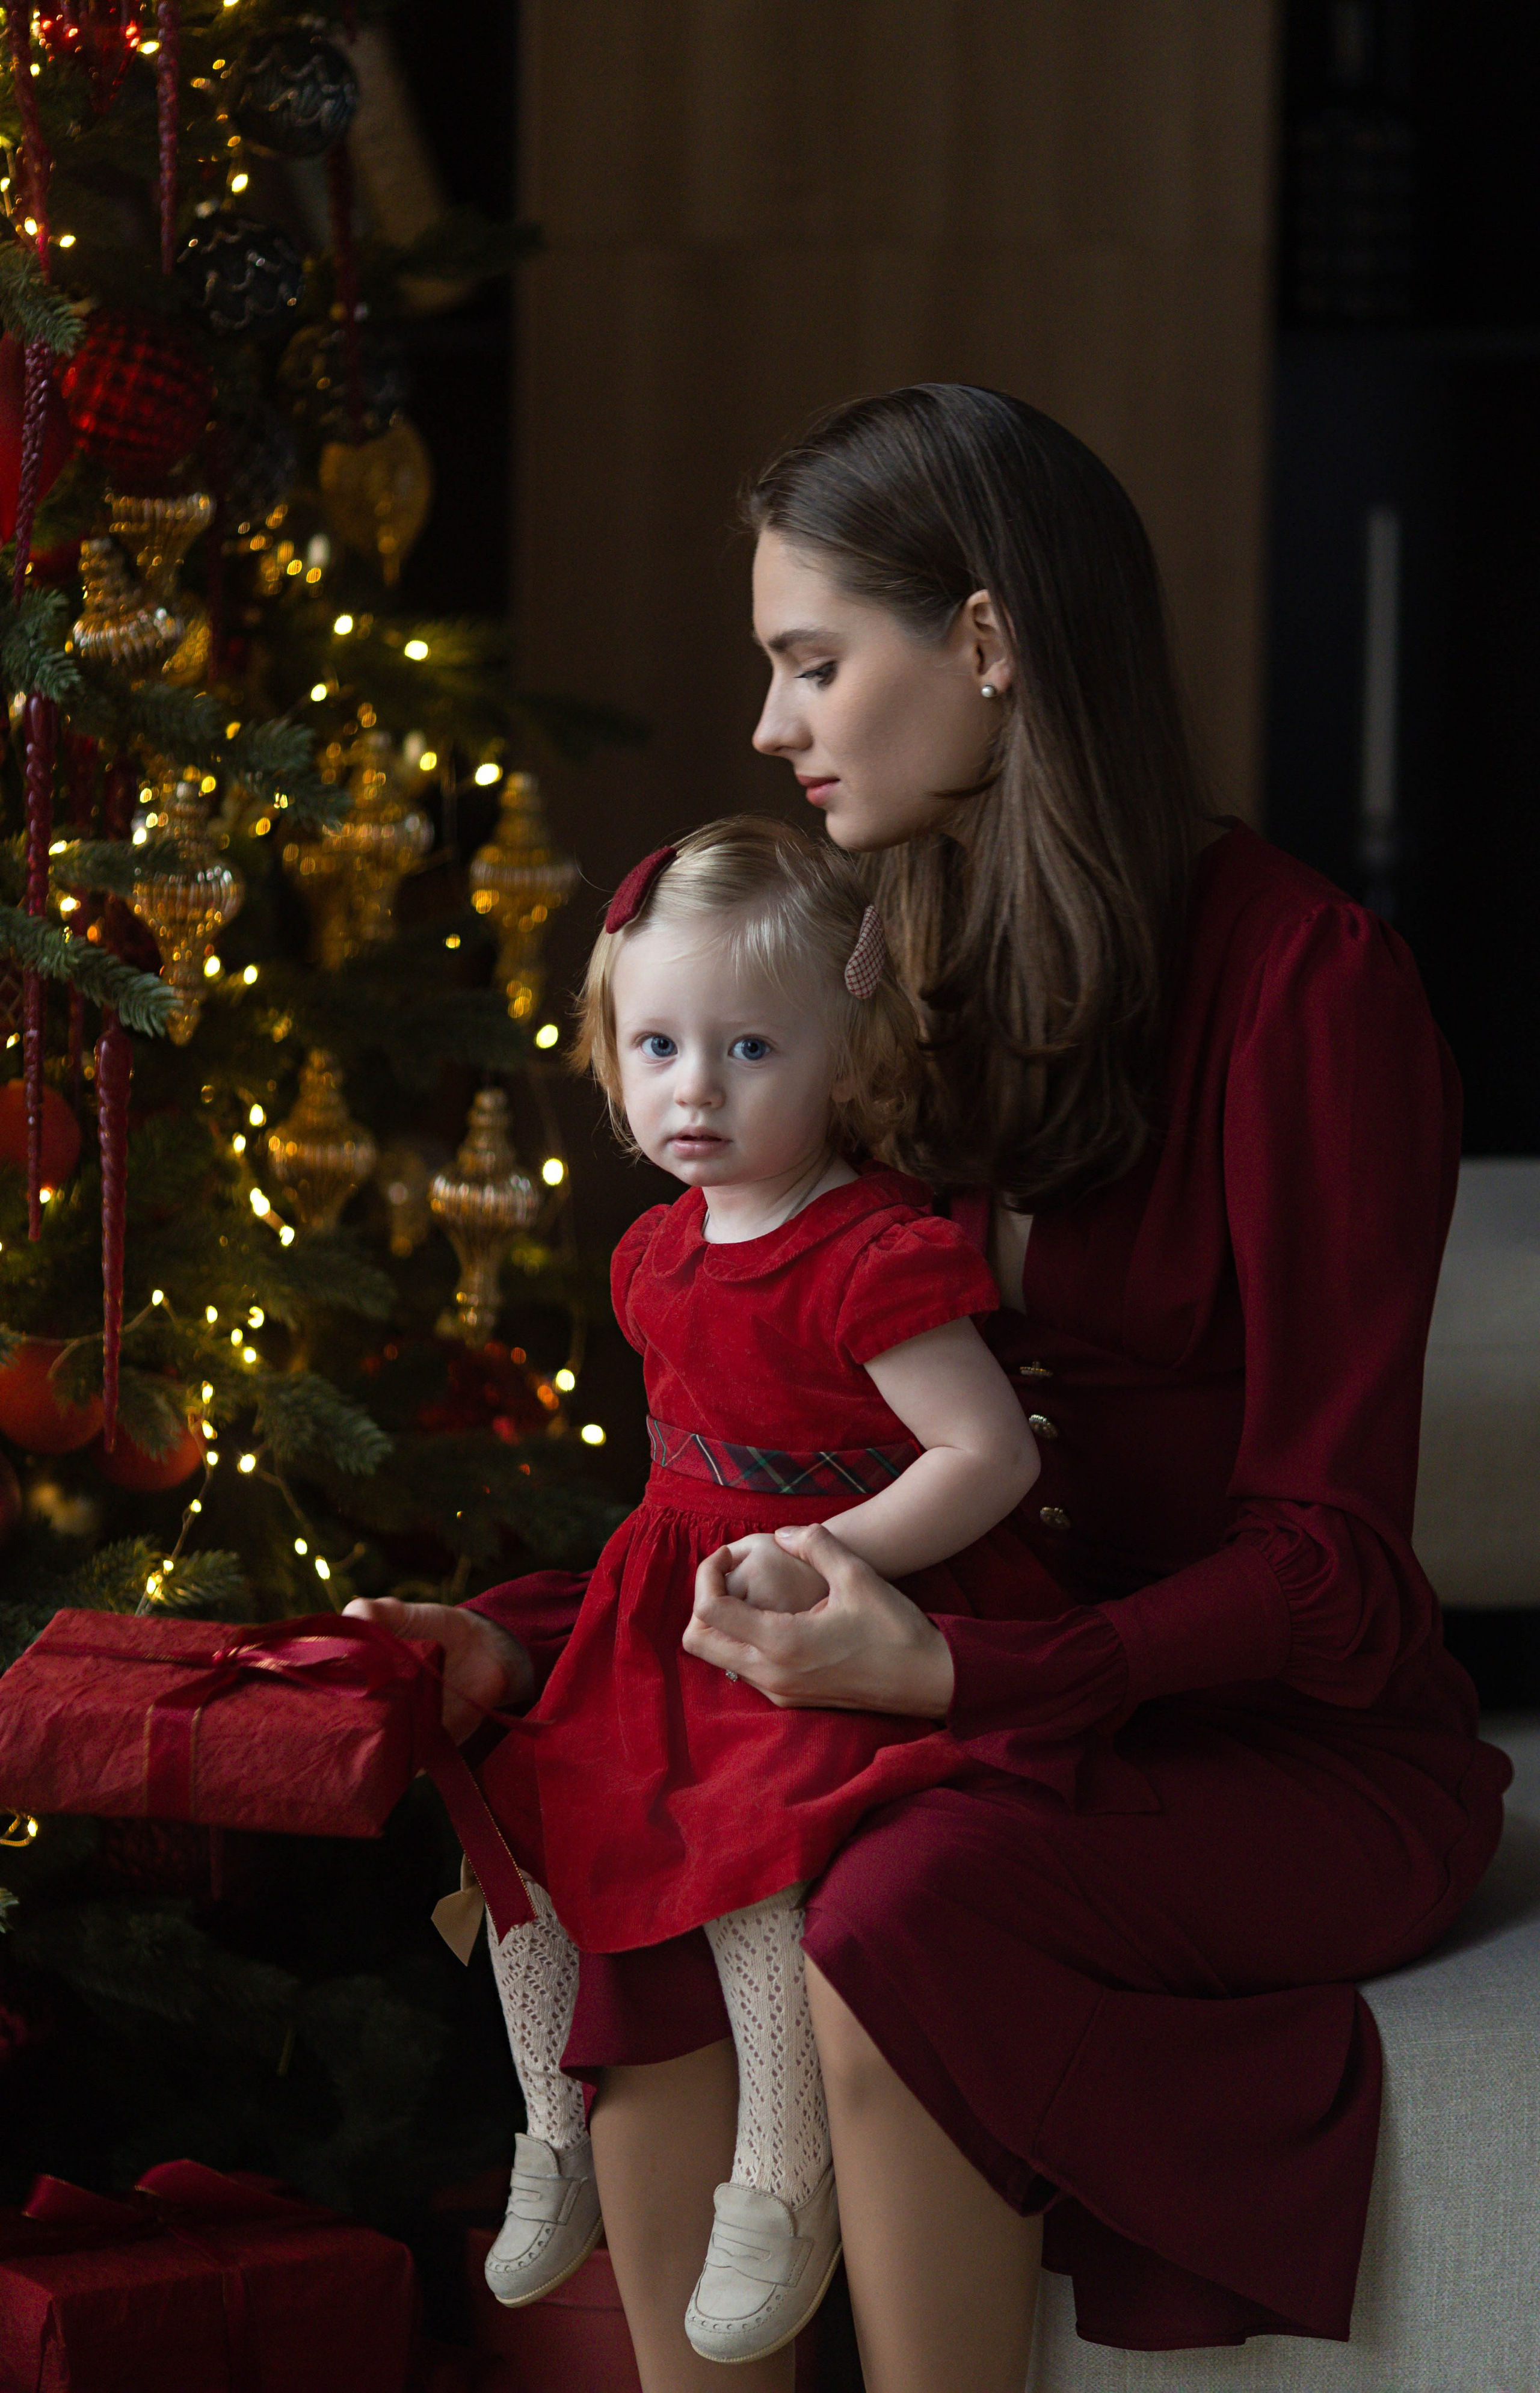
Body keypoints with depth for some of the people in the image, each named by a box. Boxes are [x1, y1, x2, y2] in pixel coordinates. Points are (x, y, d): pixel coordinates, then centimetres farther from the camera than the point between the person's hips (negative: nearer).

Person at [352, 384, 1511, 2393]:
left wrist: (957, 1673, -29)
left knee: (910, 1909, -33)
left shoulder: (1310, 982, -14)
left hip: (1315, 1752, -6)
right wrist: (522, 1640, -3)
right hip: (1018, 1725, 6)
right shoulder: (922, 988, 8)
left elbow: (1327, 1558, -17)